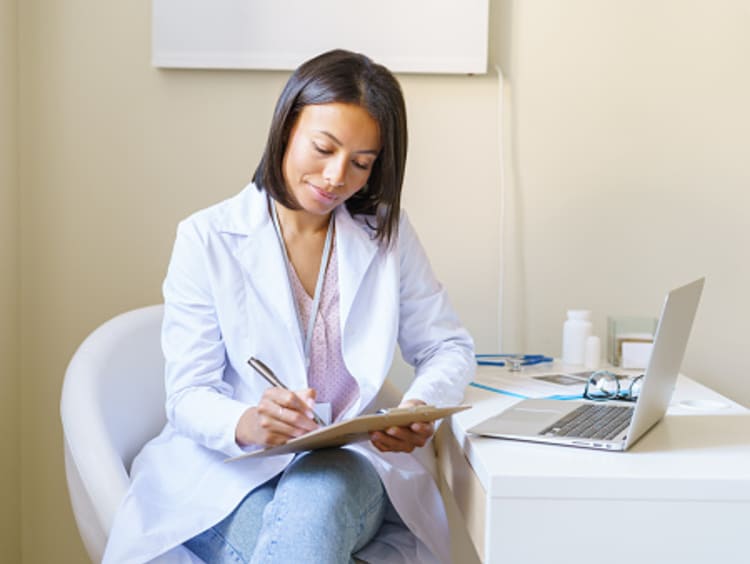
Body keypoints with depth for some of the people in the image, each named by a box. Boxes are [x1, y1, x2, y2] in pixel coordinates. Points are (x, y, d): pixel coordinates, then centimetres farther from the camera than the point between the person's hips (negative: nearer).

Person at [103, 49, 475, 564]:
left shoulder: (387, 233, 6)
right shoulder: (207, 239, -3)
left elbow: (448, 347, 11)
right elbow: (188, 396, -6)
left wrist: (422, 407, -14)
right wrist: (247, 424, -30)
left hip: (347, 468, 2)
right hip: (228, 473, -2)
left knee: (315, 501, -35)